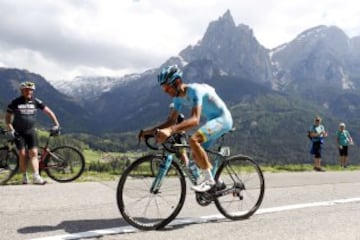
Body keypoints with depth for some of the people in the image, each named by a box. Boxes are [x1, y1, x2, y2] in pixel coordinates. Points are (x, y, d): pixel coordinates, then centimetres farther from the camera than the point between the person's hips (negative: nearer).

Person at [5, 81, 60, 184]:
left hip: (31, 131, 1)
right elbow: (7, 117, 3)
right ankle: (24, 177, 9)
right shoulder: (15, 102, -4)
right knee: (22, 155, -4)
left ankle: (36, 177, -12)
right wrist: (11, 129, -10)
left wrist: (56, 124, -3)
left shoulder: (35, 101, -2)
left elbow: (49, 111, 4)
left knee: (34, 153, -8)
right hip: (18, 132, -1)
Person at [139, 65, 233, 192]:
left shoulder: (194, 90, -28)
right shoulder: (178, 98, -1)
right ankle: (218, 182, 26)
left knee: (193, 140, -29)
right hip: (212, 120, 9)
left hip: (223, 118, -9)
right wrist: (151, 130, -11)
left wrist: (169, 131, -54)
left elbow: (195, 120, -41)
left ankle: (209, 180, -17)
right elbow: (171, 120, 3)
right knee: (196, 154, 8)